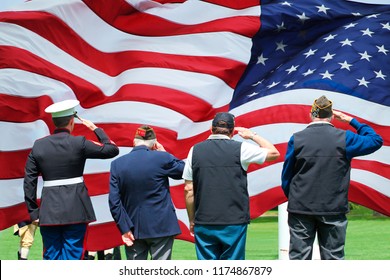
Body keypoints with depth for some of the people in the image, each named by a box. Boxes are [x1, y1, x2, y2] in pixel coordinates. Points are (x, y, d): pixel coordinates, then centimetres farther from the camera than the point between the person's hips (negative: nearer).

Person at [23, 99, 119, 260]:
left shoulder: (38, 146, 4)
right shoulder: (79, 143, -7)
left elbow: (29, 182, 4)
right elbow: (112, 149, 1)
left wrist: (33, 212, 9)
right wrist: (96, 129, 13)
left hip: (49, 211, 3)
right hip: (75, 211, -3)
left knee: (51, 257, 9)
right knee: (72, 255, 2)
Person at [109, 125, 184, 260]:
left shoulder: (117, 164, -2)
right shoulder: (161, 158, -10)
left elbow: (114, 202, -5)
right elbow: (182, 169, 9)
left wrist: (124, 228, -2)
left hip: (133, 229, 3)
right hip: (161, 227, -2)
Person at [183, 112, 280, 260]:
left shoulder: (195, 150, 4)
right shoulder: (240, 149, -3)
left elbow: (188, 189, 5)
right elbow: (274, 153, 9)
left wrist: (192, 220, 13)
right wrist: (252, 135, 20)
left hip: (203, 223, 2)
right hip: (234, 222, -2)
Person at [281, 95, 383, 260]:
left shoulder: (296, 139, -3)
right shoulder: (344, 138, -3)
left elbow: (286, 176, 2)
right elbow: (376, 140, 12)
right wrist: (352, 121, 17)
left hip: (300, 209, 0)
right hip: (334, 209, 0)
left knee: (299, 257, 3)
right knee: (333, 257, 6)